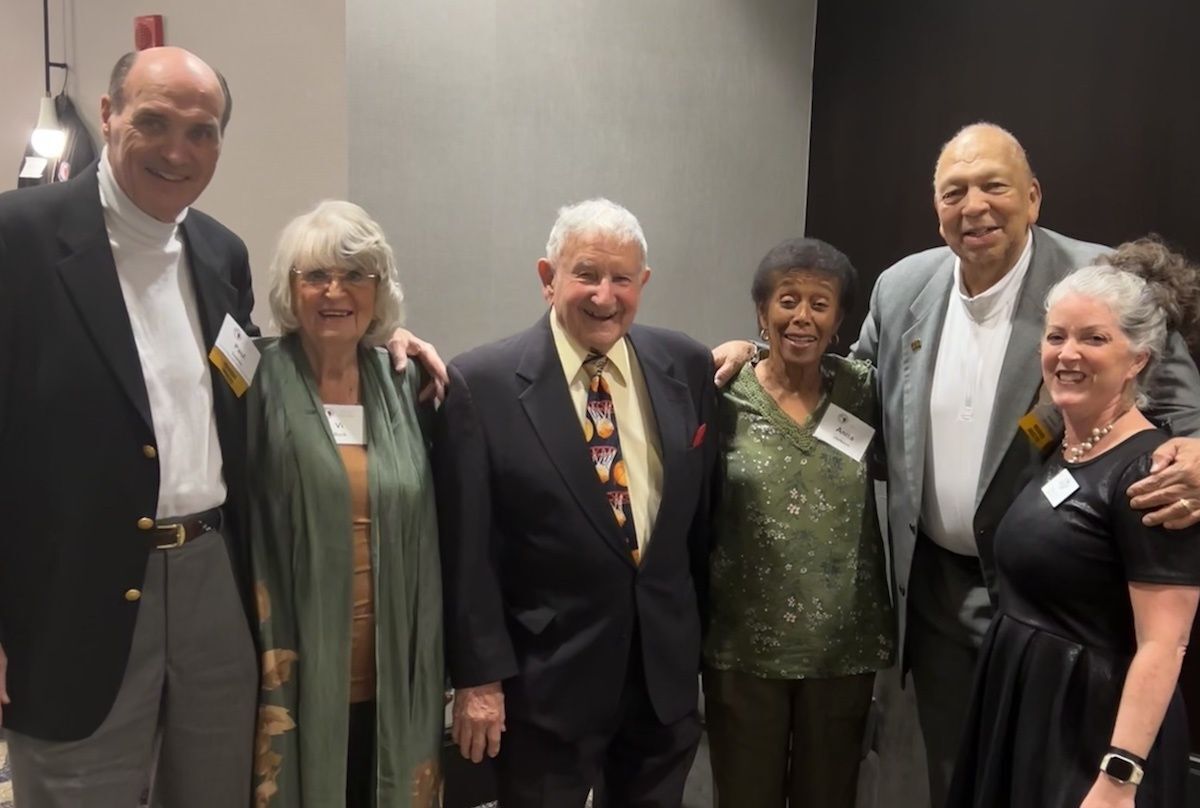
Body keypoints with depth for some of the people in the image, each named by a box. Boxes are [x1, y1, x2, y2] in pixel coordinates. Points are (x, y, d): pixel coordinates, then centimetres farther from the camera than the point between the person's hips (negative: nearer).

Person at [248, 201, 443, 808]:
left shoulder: (402, 388, 5)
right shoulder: (258, 386, -7)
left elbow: (423, 541, 8)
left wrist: (429, 671, 9)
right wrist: (265, 665, -10)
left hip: (391, 677, 4)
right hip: (293, 675, -3)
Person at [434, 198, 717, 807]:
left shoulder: (687, 367, -1)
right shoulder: (483, 382, -12)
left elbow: (703, 509, 6)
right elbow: (466, 548, -11)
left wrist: (706, 636, 9)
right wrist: (478, 675, -10)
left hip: (668, 665, 4)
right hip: (546, 674, -3)